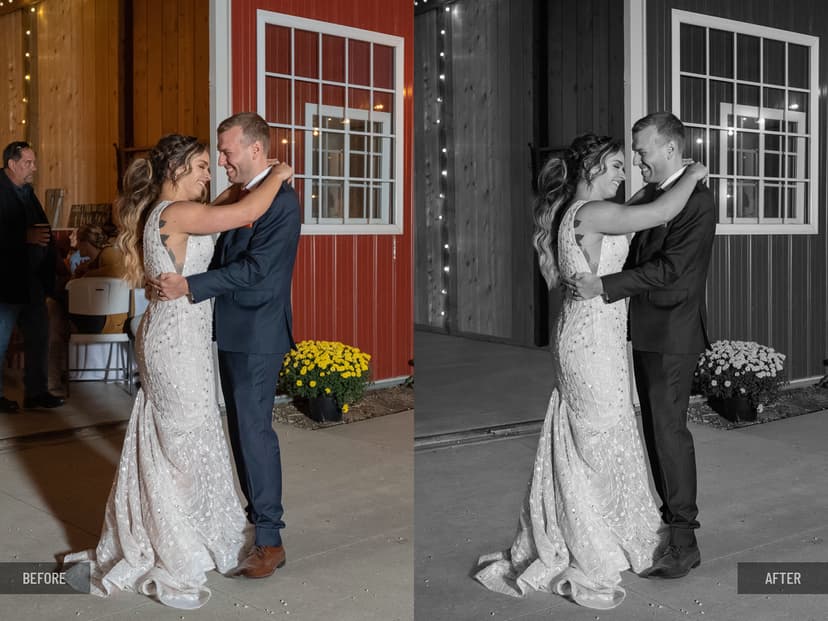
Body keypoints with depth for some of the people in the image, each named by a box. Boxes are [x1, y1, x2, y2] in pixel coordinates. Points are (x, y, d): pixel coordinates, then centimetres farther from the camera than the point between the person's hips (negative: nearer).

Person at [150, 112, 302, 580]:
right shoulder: (238, 197, 12)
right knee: (242, 429, 15)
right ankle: (256, 513, 29)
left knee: (255, 430, -6)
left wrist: (190, 286, -26)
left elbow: (255, 269, -23)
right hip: (232, 332, 9)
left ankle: (271, 541, 2)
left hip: (257, 336, -9)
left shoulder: (281, 200, -15)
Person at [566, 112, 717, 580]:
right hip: (647, 332, 9)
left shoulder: (698, 200, -14)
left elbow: (671, 269, -23)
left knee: (670, 428, -6)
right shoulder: (651, 198, 13)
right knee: (656, 428, 14)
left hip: (673, 335, -8)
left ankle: (684, 541, 2)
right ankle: (675, 512, 27)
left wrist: (604, 286, -28)